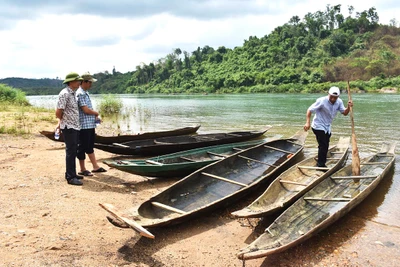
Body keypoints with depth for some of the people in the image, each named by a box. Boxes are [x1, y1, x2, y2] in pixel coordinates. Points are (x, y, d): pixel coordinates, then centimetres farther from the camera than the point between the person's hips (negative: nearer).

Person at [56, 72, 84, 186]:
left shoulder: (72, 93, 15)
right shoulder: (65, 94, -15)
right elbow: (58, 112, -17)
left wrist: (60, 122, 19)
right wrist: (62, 121, 1)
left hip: (75, 127, 9)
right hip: (69, 127, -9)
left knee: (73, 151, 15)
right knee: (71, 152, -5)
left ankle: (71, 174, 25)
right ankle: (70, 177, 0)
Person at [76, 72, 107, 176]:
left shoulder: (86, 93, 15)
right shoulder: (80, 94, -15)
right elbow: (86, 110, -21)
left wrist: (95, 116, 6)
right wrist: (96, 113, -4)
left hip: (90, 124, 10)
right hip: (84, 125, -10)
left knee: (90, 146, 16)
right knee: (82, 147, 1)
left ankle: (95, 166, 24)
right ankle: (82, 169, 11)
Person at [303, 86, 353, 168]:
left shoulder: (339, 102, -3)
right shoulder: (322, 101, -22)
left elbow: (344, 113, 1)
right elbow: (310, 110, -19)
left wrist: (348, 107, -21)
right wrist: (307, 123, -28)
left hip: (327, 127, 7)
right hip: (319, 127, -7)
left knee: (325, 147, 16)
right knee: (323, 146, -10)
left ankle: (320, 163, 32)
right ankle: (321, 165, 2)